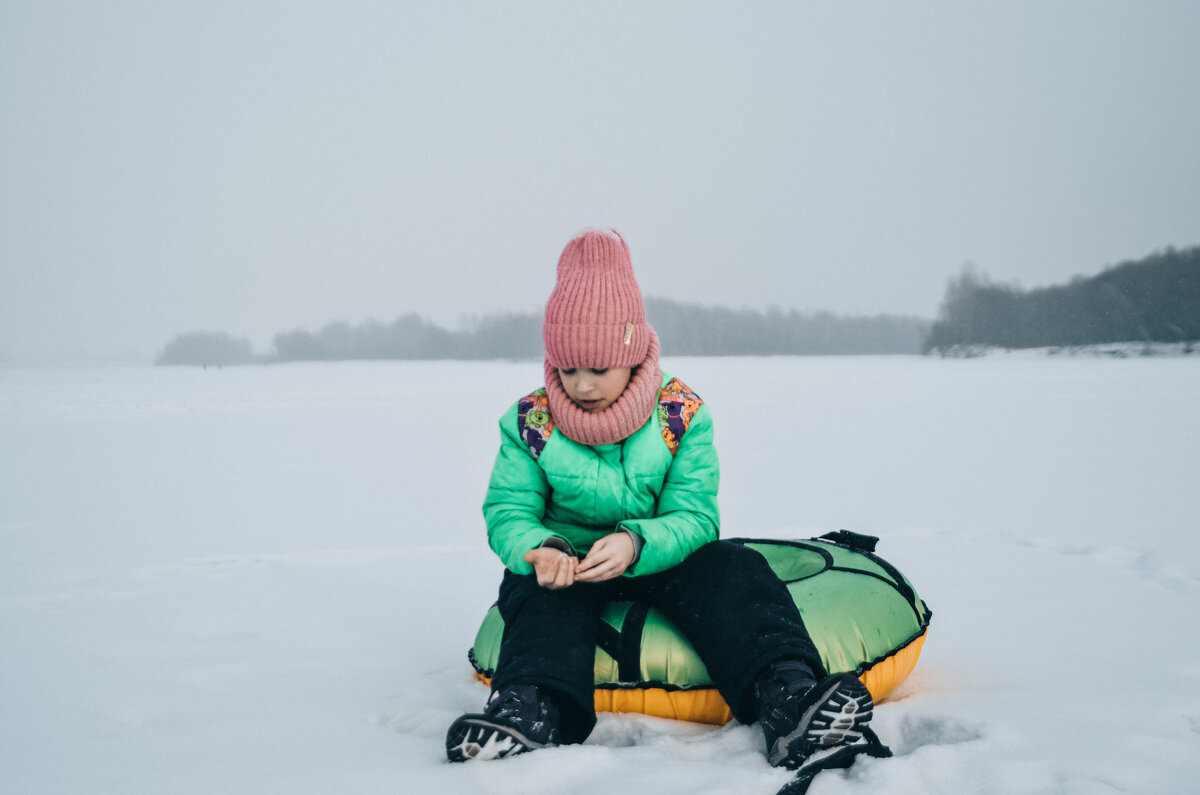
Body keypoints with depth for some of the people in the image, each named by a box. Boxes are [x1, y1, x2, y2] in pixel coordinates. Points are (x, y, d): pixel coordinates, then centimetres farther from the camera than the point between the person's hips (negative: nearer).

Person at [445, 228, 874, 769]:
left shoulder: (681, 413, -8)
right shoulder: (530, 422, -5)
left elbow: (694, 517, -14)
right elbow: (508, 512, -9)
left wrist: (636, 543, -37)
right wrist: (540, 549, -35)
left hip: (660, 559, 0)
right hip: (569, 559, 0)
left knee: (731, 569, -29)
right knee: (542, 592, -34)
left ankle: (785, 692, -53)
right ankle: (532, 707, -58)